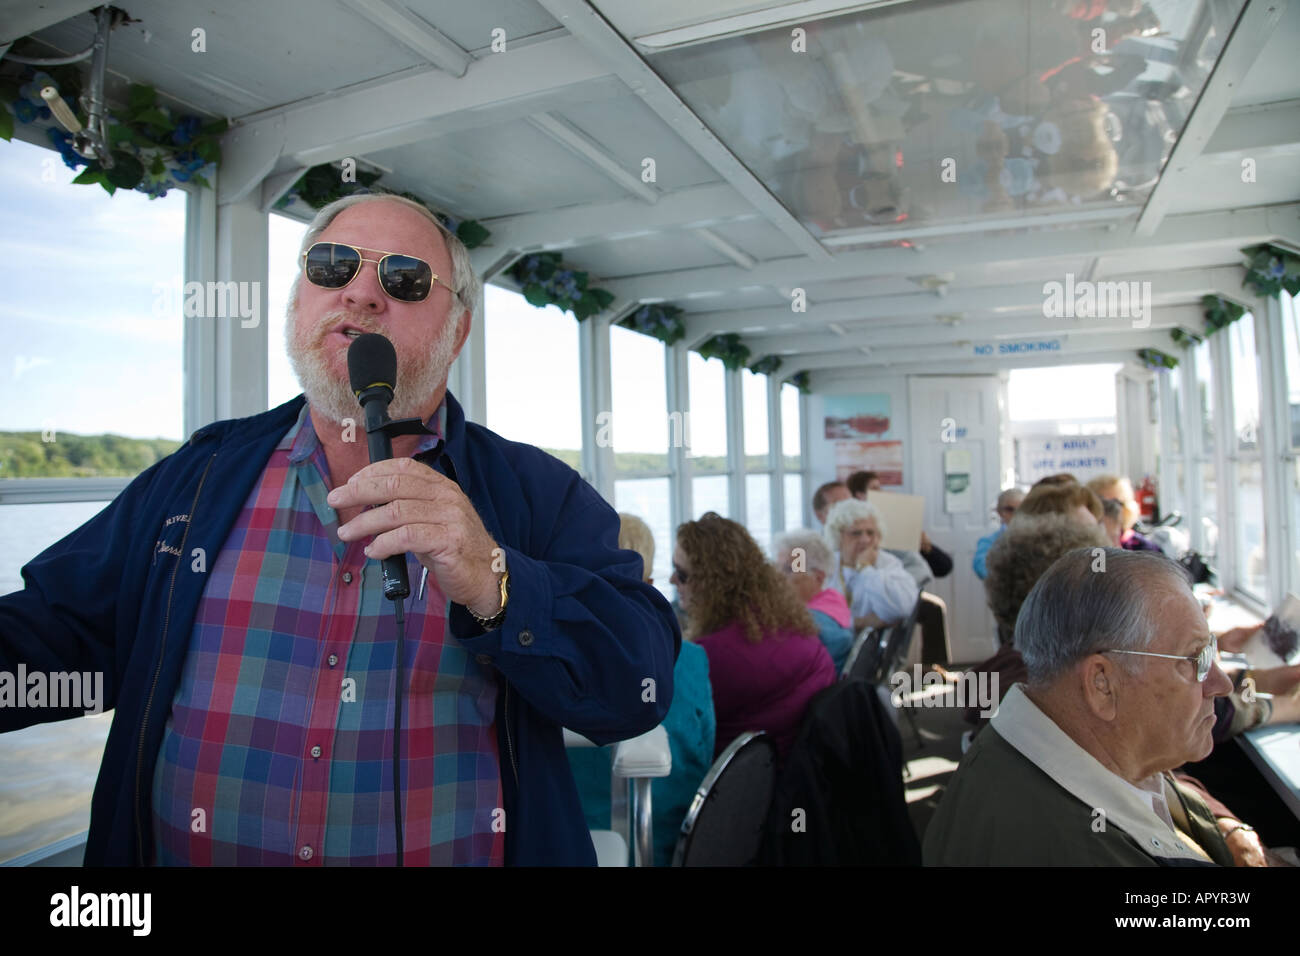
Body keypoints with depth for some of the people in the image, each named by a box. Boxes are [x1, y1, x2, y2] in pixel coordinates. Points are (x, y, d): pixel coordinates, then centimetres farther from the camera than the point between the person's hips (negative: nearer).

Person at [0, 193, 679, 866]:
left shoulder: (540, 495, -7)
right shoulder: (196, 477, 3)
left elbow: (641, 687, -15)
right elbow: (56, 634, 5)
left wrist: (493, 586, -29)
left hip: (458, 850, -1)